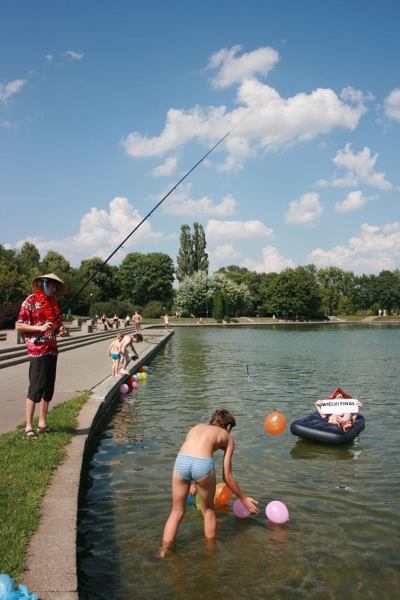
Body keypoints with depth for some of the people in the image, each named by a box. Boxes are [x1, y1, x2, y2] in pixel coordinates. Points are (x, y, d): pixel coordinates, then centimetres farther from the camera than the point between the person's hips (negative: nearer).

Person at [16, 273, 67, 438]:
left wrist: (59, 330, 4)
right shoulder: (31, 301, -6)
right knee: (36, 387, -7)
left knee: (48, 388, 9)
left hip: (52, 350, 7)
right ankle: (28, 427, 0)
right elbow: (19, 326, -10)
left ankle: (42, 423, 18)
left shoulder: (53, 302, 15)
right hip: (37, 350, -7)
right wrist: (40, 328, -20)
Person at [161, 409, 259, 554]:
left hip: (181, 461, 2)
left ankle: (164, 553, 23)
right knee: (208, 509, 26)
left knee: (177, 512, 23)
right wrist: (243, 499, 34)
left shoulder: (197, 427, 35)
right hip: (203, 465, -2)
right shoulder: (227, 437, 25)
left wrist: (192, 484, 57)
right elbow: (227, 476, 22)